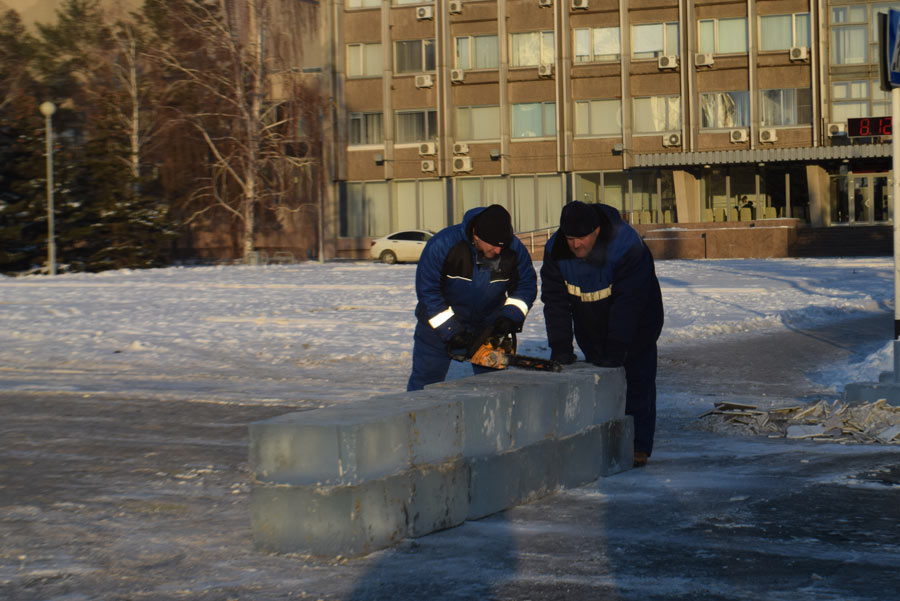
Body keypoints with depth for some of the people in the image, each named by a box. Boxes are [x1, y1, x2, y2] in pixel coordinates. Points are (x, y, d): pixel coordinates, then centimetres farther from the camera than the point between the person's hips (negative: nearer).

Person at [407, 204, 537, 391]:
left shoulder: (515, 249, -16)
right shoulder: (443, 244, -26)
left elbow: (527, 284, 0)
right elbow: (426, 290, -20)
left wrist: (511, 316, -16)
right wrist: (450, 331, -22)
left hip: (488, 325, 3)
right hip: (440, 323, -2)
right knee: (425, 383, 0)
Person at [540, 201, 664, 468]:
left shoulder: (627, 246, -31)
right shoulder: (555, 250, -17)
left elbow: (629, 302, -31)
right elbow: (555, 300, -13)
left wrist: (616, 346, -35)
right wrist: (560, 346, -20)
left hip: (635, 325, -4)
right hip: (591, 329, 4)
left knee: (637, 381, -5)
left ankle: (638, 447, -1)